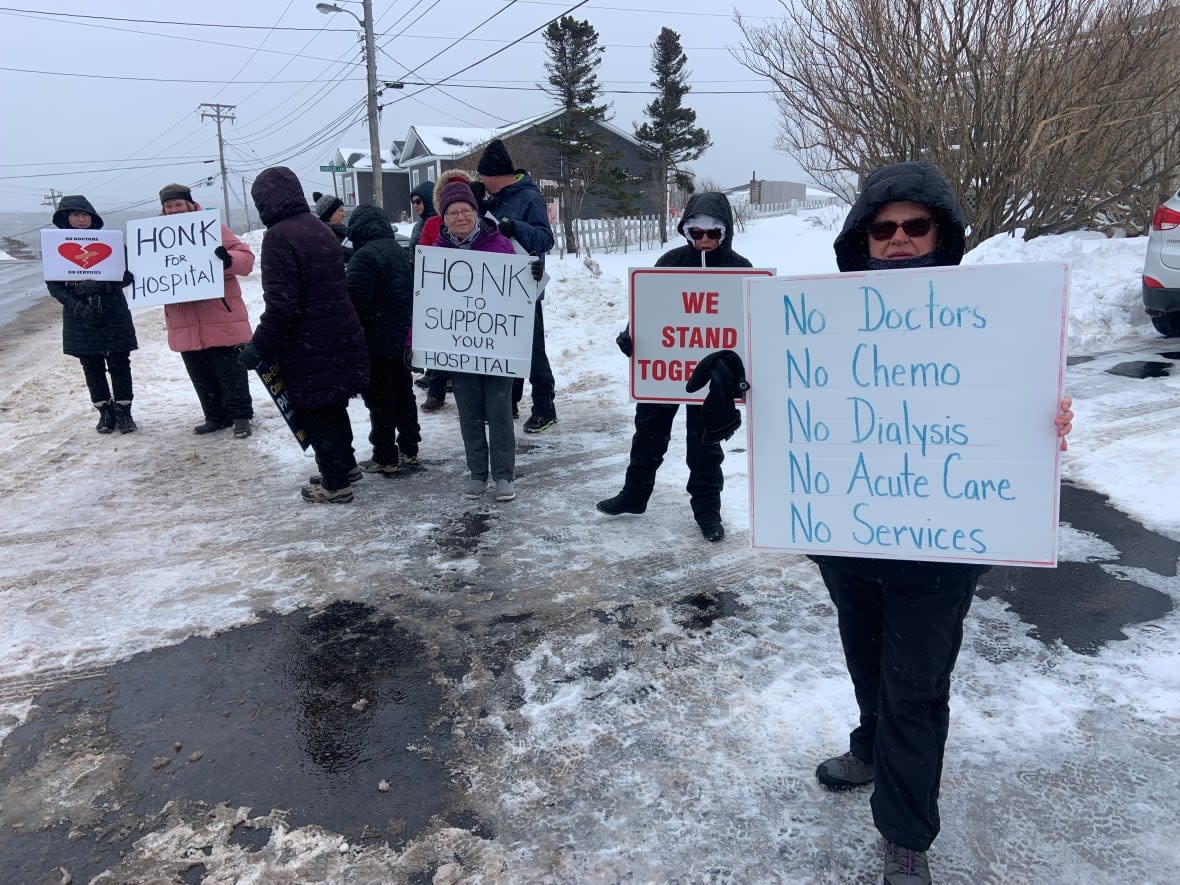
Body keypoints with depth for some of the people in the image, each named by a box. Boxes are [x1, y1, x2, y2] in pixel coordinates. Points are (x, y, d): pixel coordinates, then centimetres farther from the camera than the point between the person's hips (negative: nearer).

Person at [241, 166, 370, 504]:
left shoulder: (279, 236, -17)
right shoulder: (320, 229, 9)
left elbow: (282, 304, -23)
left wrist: (259, 346, -14)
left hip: (309, 347, -8)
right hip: (340, 337, 8)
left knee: (314, 412, 4)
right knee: (332, 405, 22)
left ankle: (335, 482, 13)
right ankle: (345, 464, 36)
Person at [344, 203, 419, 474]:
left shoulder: (364, 256, -18)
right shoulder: (399, 251, 10)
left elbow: (354, 300, -22)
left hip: (377, 341, -8)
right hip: (402, 337, 8)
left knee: (380, 400, 0)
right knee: (403, 393, 16)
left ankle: (385, 458, 6)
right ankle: (409, 448, 25)